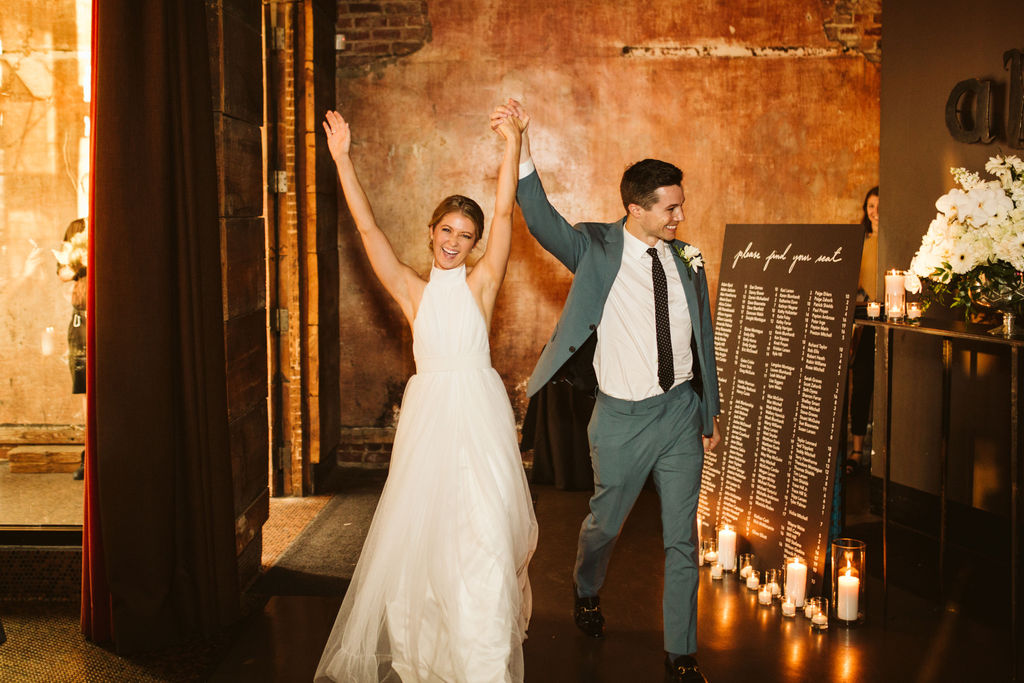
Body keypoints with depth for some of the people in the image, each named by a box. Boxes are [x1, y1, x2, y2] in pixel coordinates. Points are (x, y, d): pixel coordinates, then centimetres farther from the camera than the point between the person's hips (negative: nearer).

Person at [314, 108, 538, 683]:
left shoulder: (481, 284, 3)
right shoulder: (412, 290, 6)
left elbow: (505, 215, -4)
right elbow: (369, 230, 1)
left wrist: (513, 145, -10)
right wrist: (343, 160, -4)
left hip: (480, 413, -1)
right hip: (428, 413, 2)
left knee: (484, 532, -3)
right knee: (418, 526, 7)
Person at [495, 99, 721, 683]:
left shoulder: (687, 259, 3)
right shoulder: (597, 251, -7)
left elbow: (704, 342, 11)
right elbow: (543, 221, -23)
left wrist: (711, 415, 15)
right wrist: (521, 154, -38)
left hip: (683, 411, 3)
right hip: (624, 417, -3)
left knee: (682, 539, 7)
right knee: (606, 524, 16)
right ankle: (587, 592, 49)